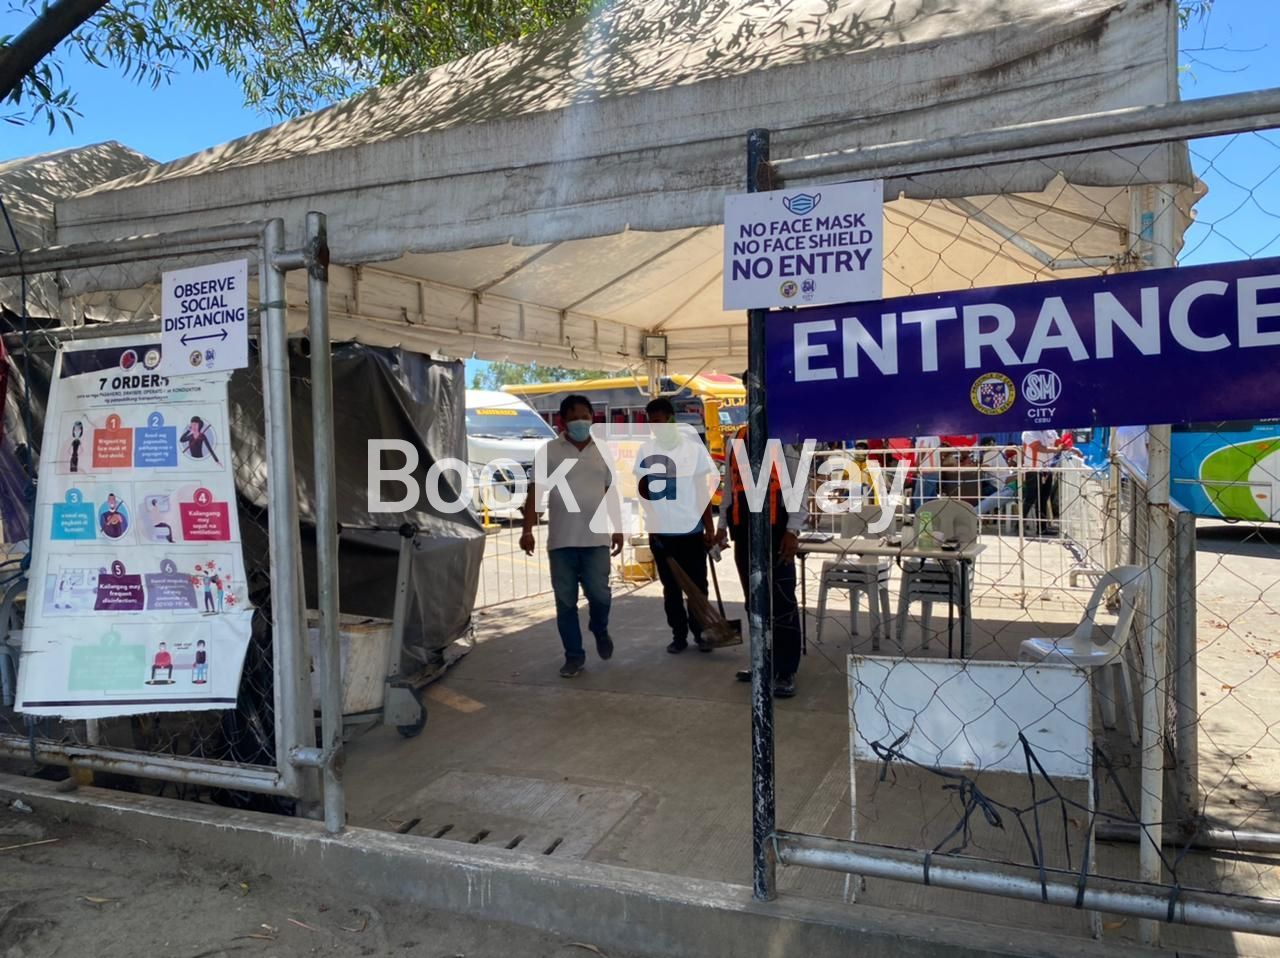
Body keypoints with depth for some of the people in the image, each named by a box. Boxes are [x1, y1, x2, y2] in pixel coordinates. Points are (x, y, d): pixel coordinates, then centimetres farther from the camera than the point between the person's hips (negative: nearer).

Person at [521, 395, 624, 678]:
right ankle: (574, 655, 17)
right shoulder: (549, 452, 1)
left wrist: (617, 529, 10)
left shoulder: (603, 452, 9)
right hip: (560, 540, -1)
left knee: (599, 593, -5)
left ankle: (600, 630, 27)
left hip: (596, 538, 1)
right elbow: (535, 492, -1)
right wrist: (527, 530, -8)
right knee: (565, 601, 4)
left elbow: (611, 493, 14)